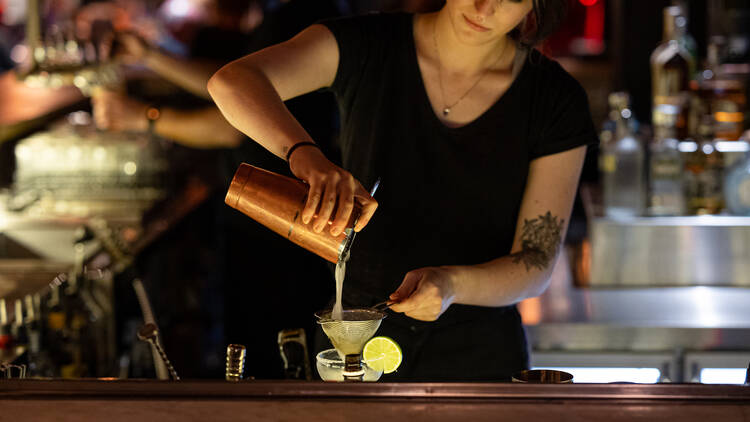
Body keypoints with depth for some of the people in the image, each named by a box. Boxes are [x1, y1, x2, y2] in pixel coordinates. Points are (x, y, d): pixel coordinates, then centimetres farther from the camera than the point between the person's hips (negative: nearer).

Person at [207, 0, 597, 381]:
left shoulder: (555, 101, -9)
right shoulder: (366, 48, -9)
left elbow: (536, 265, -10)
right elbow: (232, 82, -26)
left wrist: (452, 284, -31)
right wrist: (302, 152, -46)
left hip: (478, 360, 0)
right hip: (355, 342, 0)